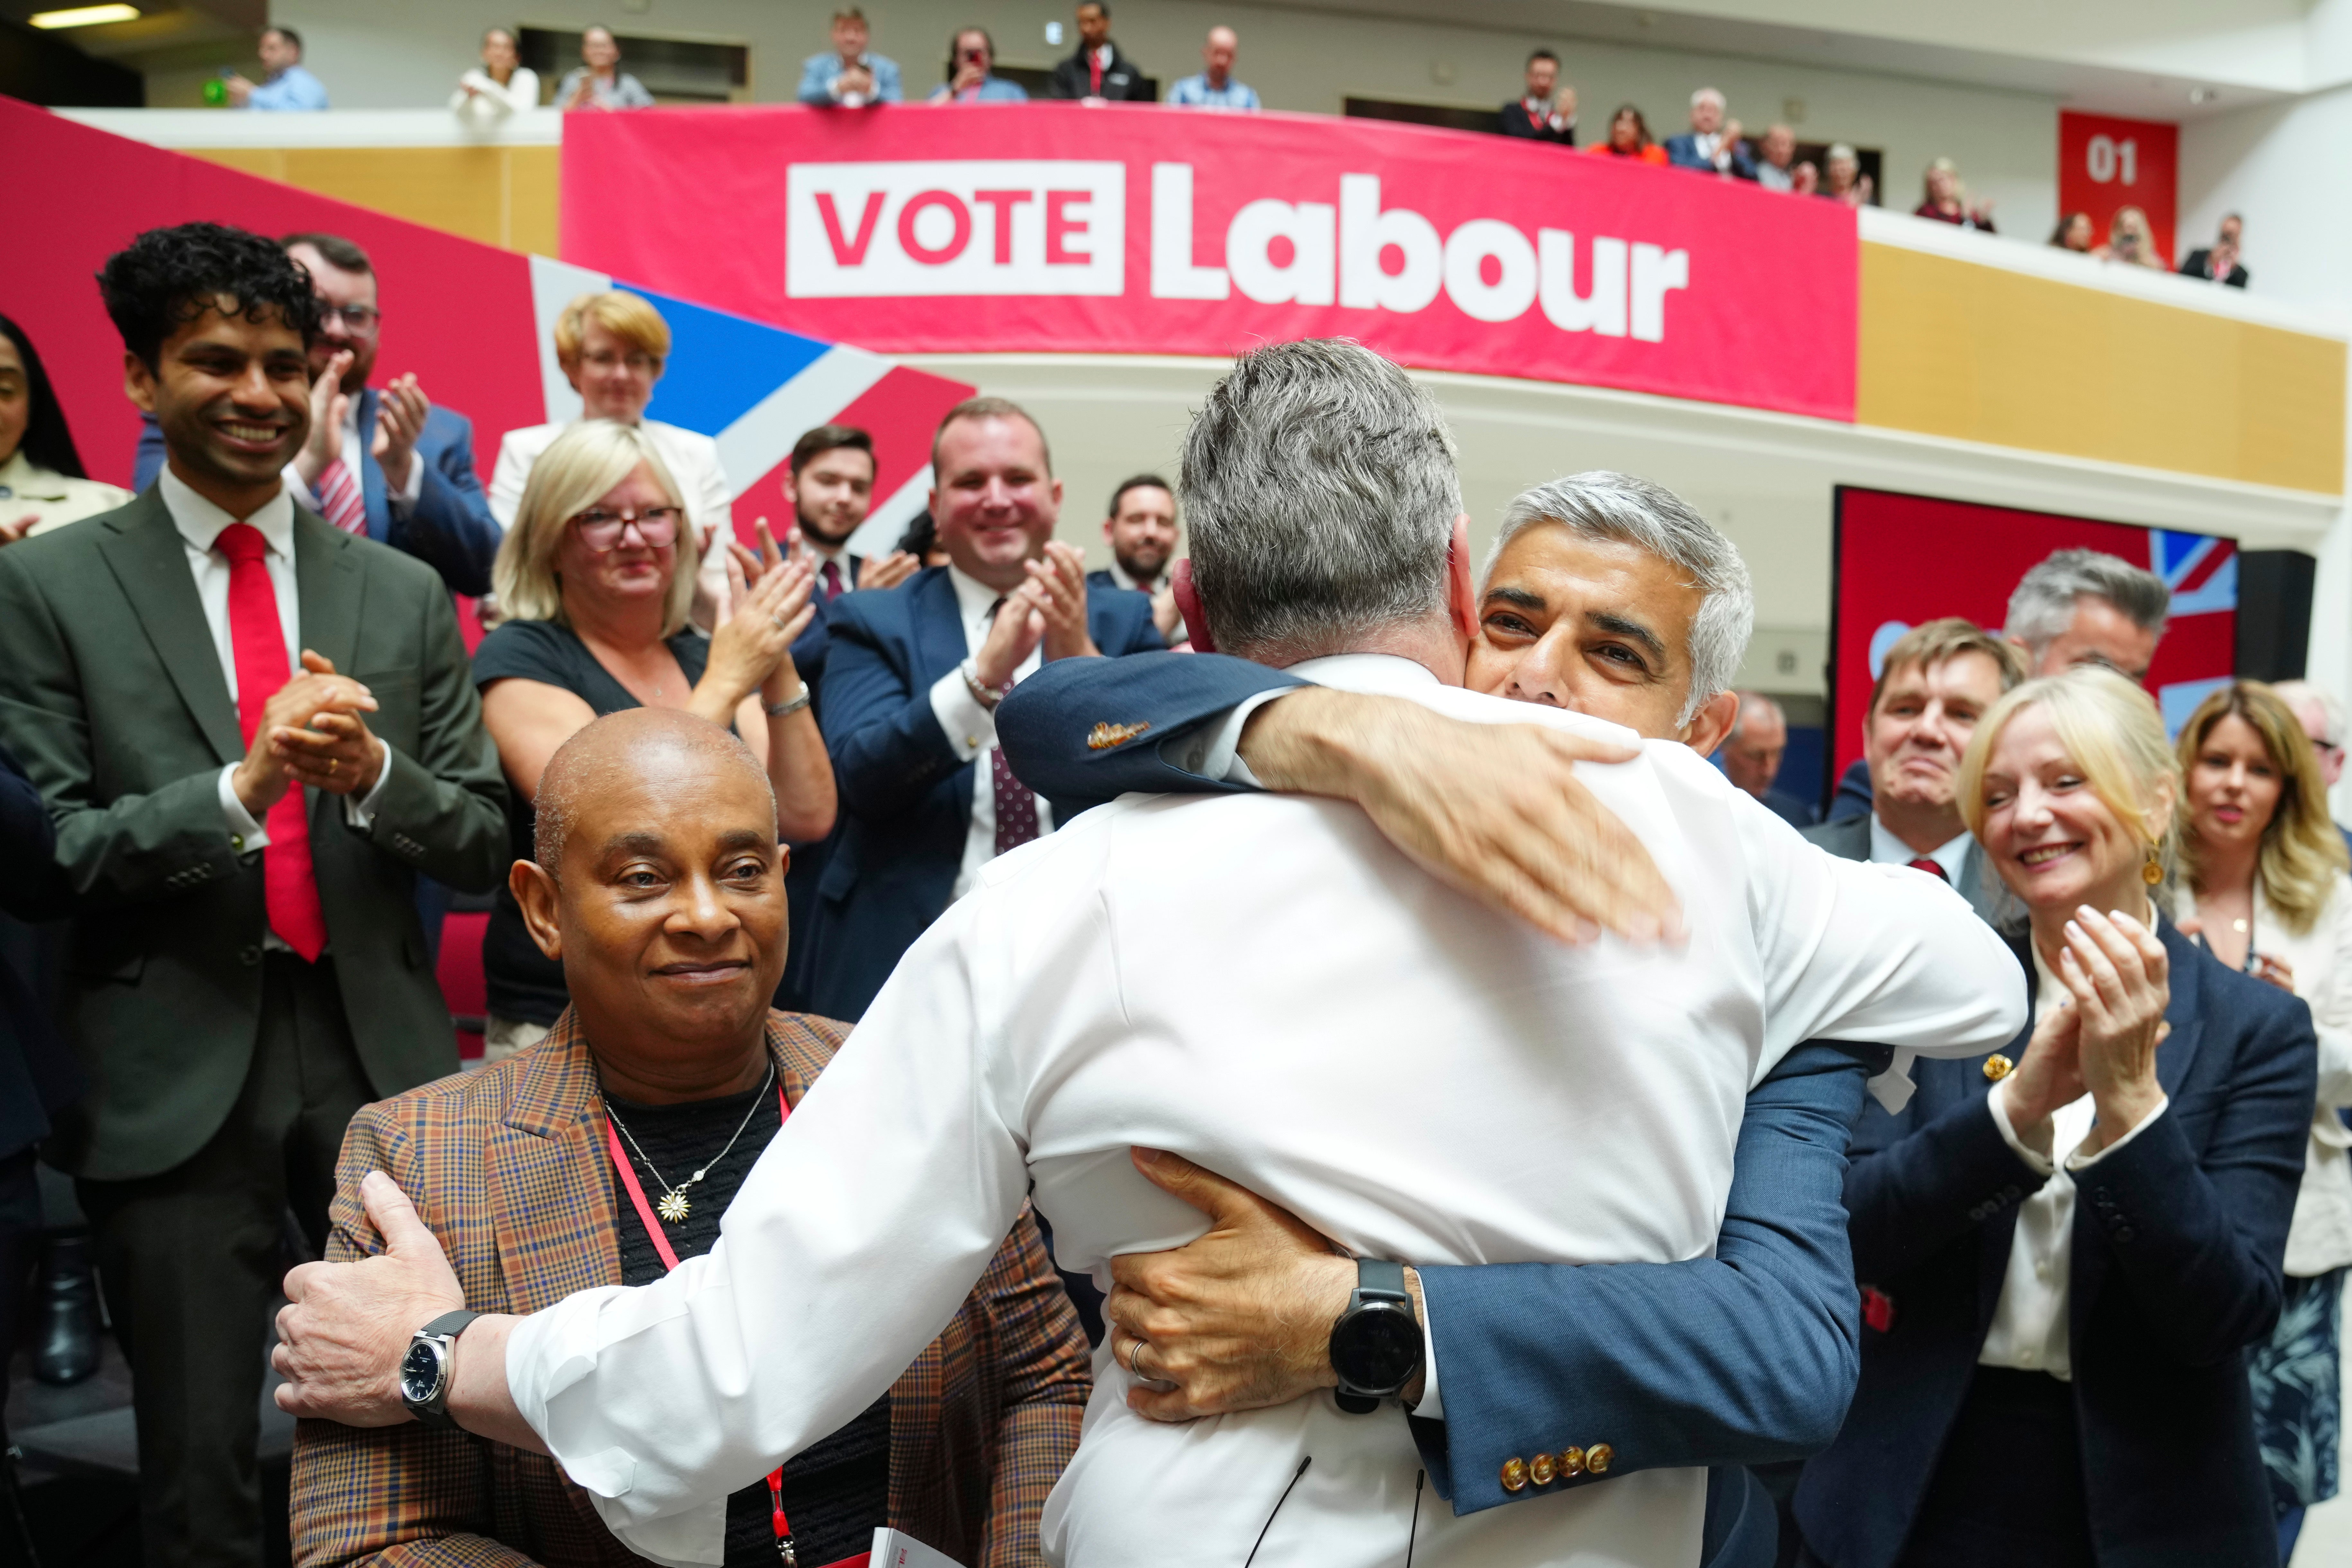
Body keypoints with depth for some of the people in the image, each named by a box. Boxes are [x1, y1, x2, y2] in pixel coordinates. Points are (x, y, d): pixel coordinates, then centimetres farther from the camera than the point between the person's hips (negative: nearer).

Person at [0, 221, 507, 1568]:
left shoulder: (406, 595, 7)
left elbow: (486, 846, 6)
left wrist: (375, 773, -14)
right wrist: (243, 783, -20)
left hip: (382, 1058, 2)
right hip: (176, 1076, -2)